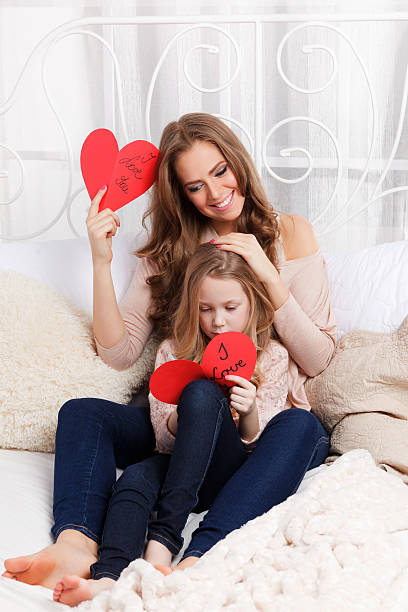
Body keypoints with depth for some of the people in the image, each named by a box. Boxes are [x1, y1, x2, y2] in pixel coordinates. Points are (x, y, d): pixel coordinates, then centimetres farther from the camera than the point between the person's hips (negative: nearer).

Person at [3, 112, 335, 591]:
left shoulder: (289, 233, 3)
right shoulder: (169, 250, 10)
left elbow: (318, 359, -3)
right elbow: (119, 352, 1)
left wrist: (269, 275, -14)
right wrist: (101, 261, -8)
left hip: (265, 420, -2)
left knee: (302, 429, -36)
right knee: (81, 412, -20)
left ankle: (193, 564, -53)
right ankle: (77, 547, -44)